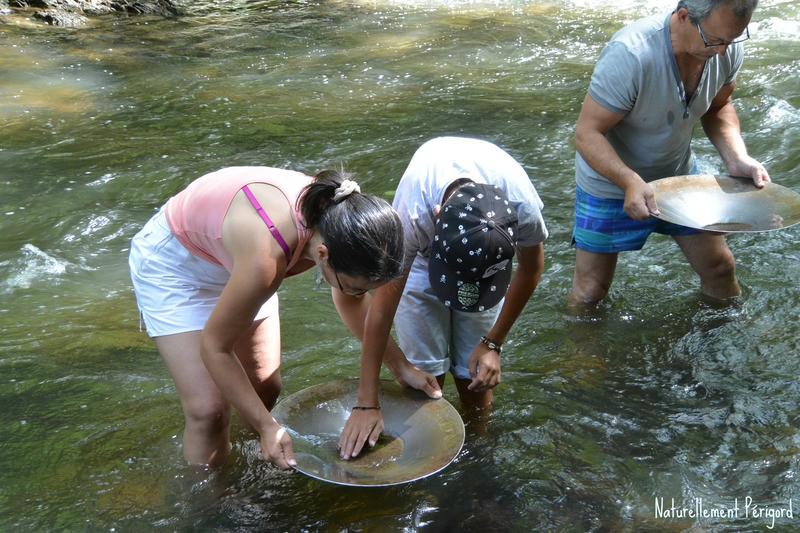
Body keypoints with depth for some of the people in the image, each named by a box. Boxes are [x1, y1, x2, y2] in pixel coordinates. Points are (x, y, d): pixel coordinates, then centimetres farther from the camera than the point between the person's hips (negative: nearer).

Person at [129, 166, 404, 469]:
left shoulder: (338, 220, -25)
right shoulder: (267, 259, -44)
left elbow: (348, 301, -1)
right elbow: (214, 347, -26)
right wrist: (267, 427, -21)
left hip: (232, 255, 6)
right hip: (173, 259, -6)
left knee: (265, 390, 5)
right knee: (208, 409, -12)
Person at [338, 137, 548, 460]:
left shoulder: (523, 206, -38)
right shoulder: (412, 215, -43)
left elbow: (530, 269, -14)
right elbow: (382, 307, -35)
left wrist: (492, 343, -11)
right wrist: (367, 404, -30)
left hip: (487, 259, 1)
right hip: (421, 256, -1)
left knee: (474, 376, 0)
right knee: (425, 375, -7)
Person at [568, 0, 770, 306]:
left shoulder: (727, 45, -16)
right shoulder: (630, 55, -36)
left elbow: (718, 107, 2)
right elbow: (587, 133, -29)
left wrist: (737, 158, -15)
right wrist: (631, 182, -43)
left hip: (679, 175, 5)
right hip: (612, 184, -5)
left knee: (719, 268, 15)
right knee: (589, 293, 5)